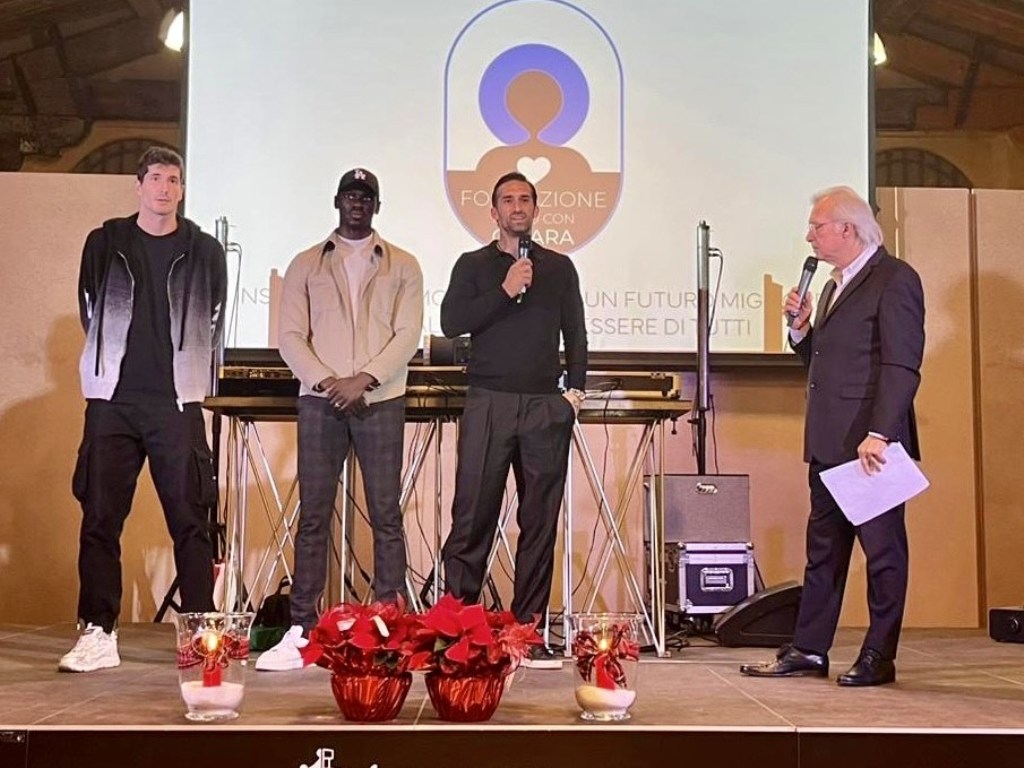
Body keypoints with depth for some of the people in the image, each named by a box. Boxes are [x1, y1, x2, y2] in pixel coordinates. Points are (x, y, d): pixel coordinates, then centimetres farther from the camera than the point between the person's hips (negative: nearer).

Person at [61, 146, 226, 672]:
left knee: (190, 522, -2)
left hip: (177, 403, -1)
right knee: (100, 519, 0)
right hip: (112, 402, 1)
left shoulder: (205, 252, 7)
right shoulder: (104, 244, 9)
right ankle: (98, 634, 8)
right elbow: (90, 313, 16)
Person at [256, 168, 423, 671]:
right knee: (313, 516, 0)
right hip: (319, 402, 1)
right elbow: (291, 336, 4)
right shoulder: (306, 266, 12)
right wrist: (326, 382, -11)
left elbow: (407, 334, 0)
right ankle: (301, 632, 2)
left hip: (381, 402, -1)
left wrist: (363, 379, -13)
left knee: (386, 516, -1)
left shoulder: (402, 267, 10)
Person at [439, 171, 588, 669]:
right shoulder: (473, 265, 12)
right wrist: (505, 292, -11)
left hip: (546, 406, 2)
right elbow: (451, 322, -3)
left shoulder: (559, 268, 17)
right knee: (472, 517, -6)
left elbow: (576, 334, 14)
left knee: (540, 521, 2)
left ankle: (528, 632, 6)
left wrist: (575, 389, 2)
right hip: (488, 403, -2)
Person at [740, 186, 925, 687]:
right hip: (829, 443, 9)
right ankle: (808, 651, 19)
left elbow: (902, 366, -18)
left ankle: (878, 658, 10)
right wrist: (801, 330, 6)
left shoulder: (895, 279, -9)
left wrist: (878, 434, -25)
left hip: (870, 443, -9)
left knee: (882, 548, 2)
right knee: (824, 549, 12)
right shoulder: (834, 286, 19)